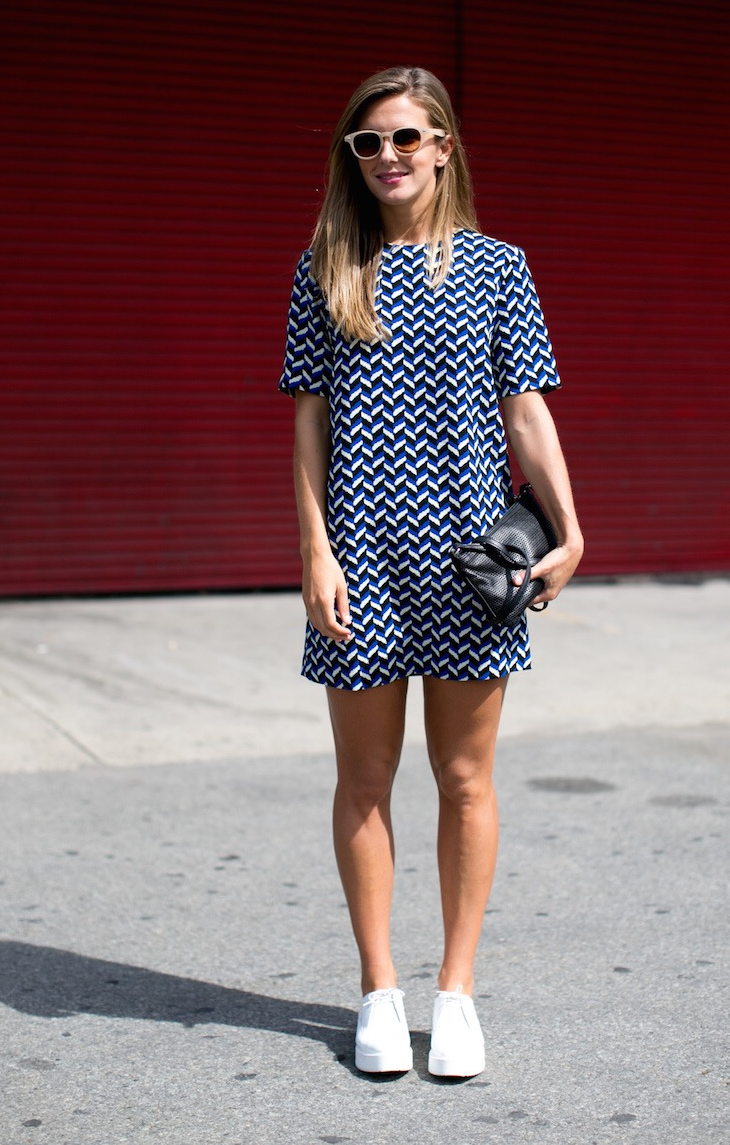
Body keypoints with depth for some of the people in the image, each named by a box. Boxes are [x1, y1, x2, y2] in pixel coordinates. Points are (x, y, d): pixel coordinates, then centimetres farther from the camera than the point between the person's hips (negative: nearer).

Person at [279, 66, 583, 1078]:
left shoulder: (495, 266, 5)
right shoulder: (325, 272, 7)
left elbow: (526, 410, 4)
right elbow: (310, 419, 4)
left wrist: (567, 533, -5)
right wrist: (316, 549, -4)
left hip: (468, 545, 0)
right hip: (361, 548, 1)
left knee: (466, 776, 7)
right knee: (366, 777, 7)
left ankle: (456, 991, 20)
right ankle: (379, 992, 21)